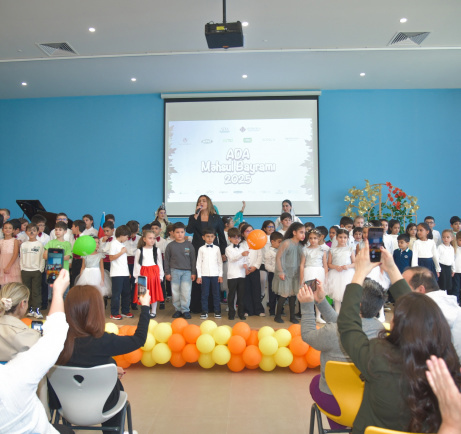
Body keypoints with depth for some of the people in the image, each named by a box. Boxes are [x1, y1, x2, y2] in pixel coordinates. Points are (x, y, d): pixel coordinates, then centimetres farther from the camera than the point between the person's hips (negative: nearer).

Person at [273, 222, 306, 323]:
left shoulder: (300, 245, 5)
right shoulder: (286, 243, -15)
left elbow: (301, 260, 12)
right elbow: (278, 257, -13)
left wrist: (301, 272, 6)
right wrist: (280, 272, -13)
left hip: (295, 274, 6)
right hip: (285, 274, -6)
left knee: (293, 295, 10)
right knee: (284, 295, -3)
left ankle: (292, 316, 22)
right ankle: (277, 316, 13)